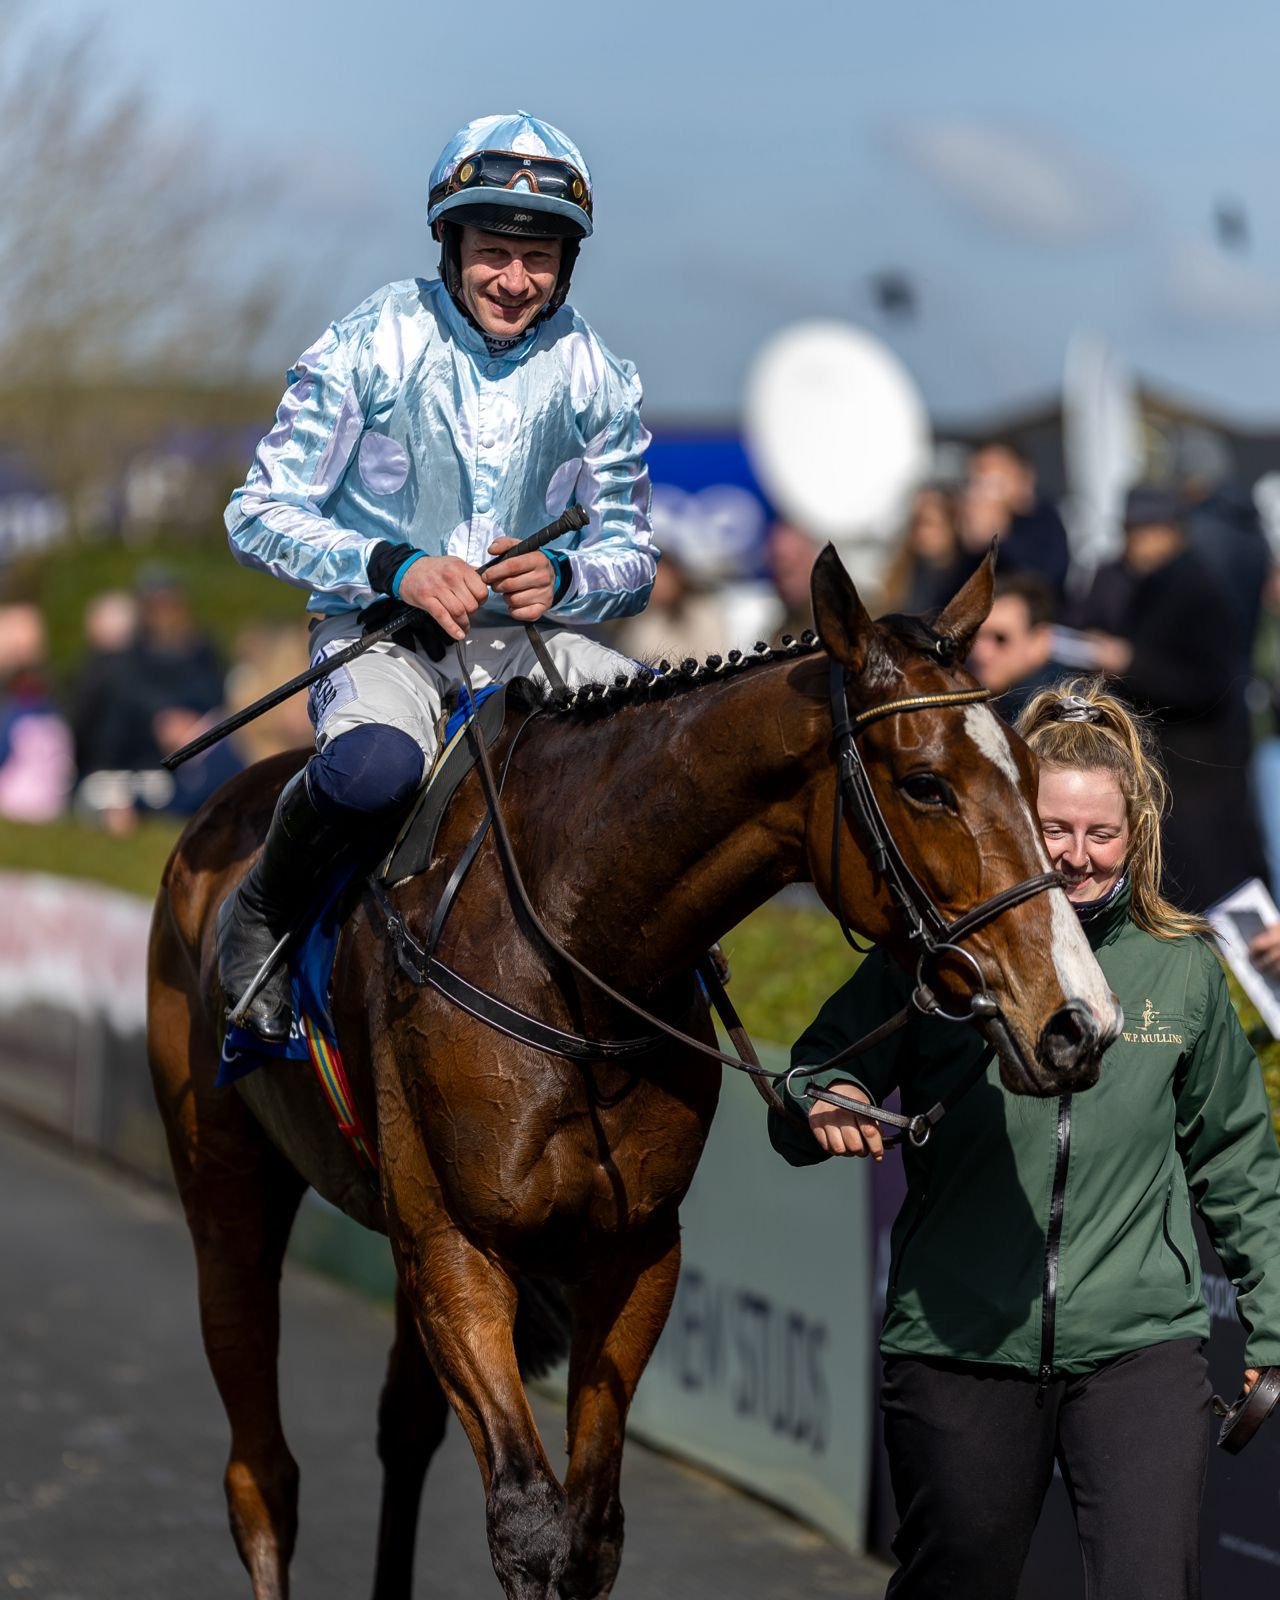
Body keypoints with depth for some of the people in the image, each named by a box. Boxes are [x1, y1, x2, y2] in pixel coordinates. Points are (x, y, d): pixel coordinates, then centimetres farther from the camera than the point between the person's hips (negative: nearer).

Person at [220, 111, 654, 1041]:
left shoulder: (596, 380, 3)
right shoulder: (371, 348, -6)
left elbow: (633, 561, 10)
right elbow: (260, 514, -6)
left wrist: (564, 578, -16)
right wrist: (394, 567, -22)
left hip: (529, 636, 4)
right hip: (381, 627, -4)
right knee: (373, 768, -38)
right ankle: (263, 914, -7)